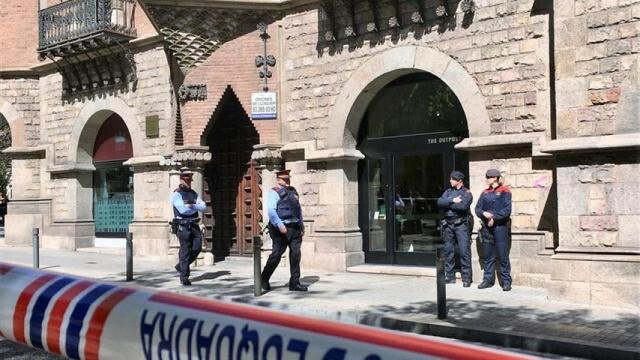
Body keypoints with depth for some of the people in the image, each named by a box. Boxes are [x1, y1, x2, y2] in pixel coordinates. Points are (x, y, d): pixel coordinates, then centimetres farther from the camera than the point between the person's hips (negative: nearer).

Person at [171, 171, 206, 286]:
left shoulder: (193, 193, 15)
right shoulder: (177, 194, -6)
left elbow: (203, 207, 3)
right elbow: (183, 210, -20)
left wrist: (192, 206, -13)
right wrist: (196, 207, -6)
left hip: (194, 225, 7)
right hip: (183, 226, -7)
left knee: (197, 248, 5)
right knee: (185, 251, -3)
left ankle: (181, 266, 25)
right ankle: (184, 277, 6)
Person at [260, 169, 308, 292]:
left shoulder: (293, 191, 17)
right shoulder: (274, 193, -4)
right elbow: (271, 210, -16)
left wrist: (302, 225, 18)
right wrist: (280, 225, -23)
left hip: (295, 228, 6)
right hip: (282, 229, -6)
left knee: (296, 254, 1)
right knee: (276, 254, -1)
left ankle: (294, 283, 7)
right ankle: (264, 279, 17)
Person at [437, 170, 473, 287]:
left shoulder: (467, 193, 0)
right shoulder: (448, 192, 16)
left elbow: (463, 206, -18)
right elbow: (440, 202, -1)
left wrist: (448, 204, -7)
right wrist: (453, 201, -13)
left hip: (461, 224, -5)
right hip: (448, 225, 5)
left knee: (464, 251, -7)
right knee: (448, 251, 8)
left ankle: (466, 279, -3)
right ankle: (450, 277, 16)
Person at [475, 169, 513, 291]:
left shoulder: (504, 192, -1)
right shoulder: (485, 193, 15)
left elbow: (507, 210, -10)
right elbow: (477, 208, 8)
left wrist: (494, 217, -15)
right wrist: (484, 213, -12)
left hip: (500, 226, -5)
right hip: (486, 226, 5)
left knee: (503, 255, -3)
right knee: (488, 255, 8)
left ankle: (506, 281, 3)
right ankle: (488, 279, 16)